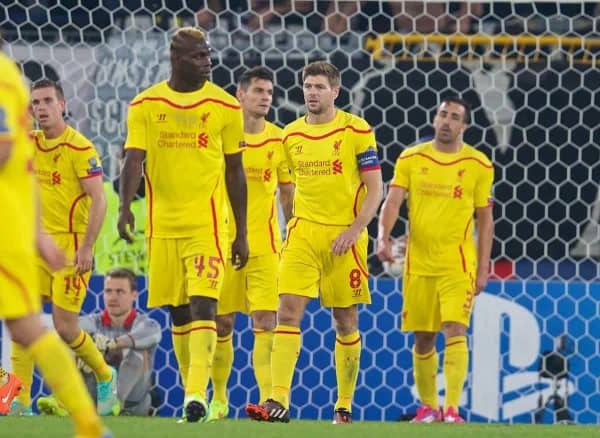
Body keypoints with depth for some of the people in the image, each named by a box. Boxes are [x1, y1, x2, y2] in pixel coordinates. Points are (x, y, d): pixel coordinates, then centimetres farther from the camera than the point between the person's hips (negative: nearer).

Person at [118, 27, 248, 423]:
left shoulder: (225, 106, 1)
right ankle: (192, 396, 18)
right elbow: (134, 159, -7)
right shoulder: (145, 105, 2)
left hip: (208, 224, -2)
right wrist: (126, 207, -25)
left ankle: (198, 395, -25)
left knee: (203, 304, -17)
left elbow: (235, 172, 7)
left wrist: (242, 233, 7)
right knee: (179, 313, 8)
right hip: (163, 224, 2)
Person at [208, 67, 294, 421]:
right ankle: (219, 399, 21)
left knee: (266, 323, -10)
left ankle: (269, 398, -15)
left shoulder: (279, 140, 4)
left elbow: (288, 193, 12)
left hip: (265, 243, 0)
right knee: (222, 324, 6)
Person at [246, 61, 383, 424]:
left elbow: (375, 189, -4)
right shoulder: (292, 135, 9)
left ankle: (344, 406, 16)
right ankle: (278, 401, -18)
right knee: (288, 310, -12)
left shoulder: (357, 131, -3)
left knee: (346, 321, 5)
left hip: (344, 236, -3)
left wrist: (353, 230, -14)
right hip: (303, 233, 3)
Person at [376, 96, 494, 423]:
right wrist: (383, 236, -23)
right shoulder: (411, 159, 4)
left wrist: (483, 268, 0)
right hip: (419, 262, 2)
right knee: (422, 338, 8)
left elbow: (485, 219, 4)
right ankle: (428, 407, 22)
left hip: (458, 263, -2)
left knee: (455, 330, -16)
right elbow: (393, 200, -4)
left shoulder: (478, 165, 0)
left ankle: (452, 408, -18)